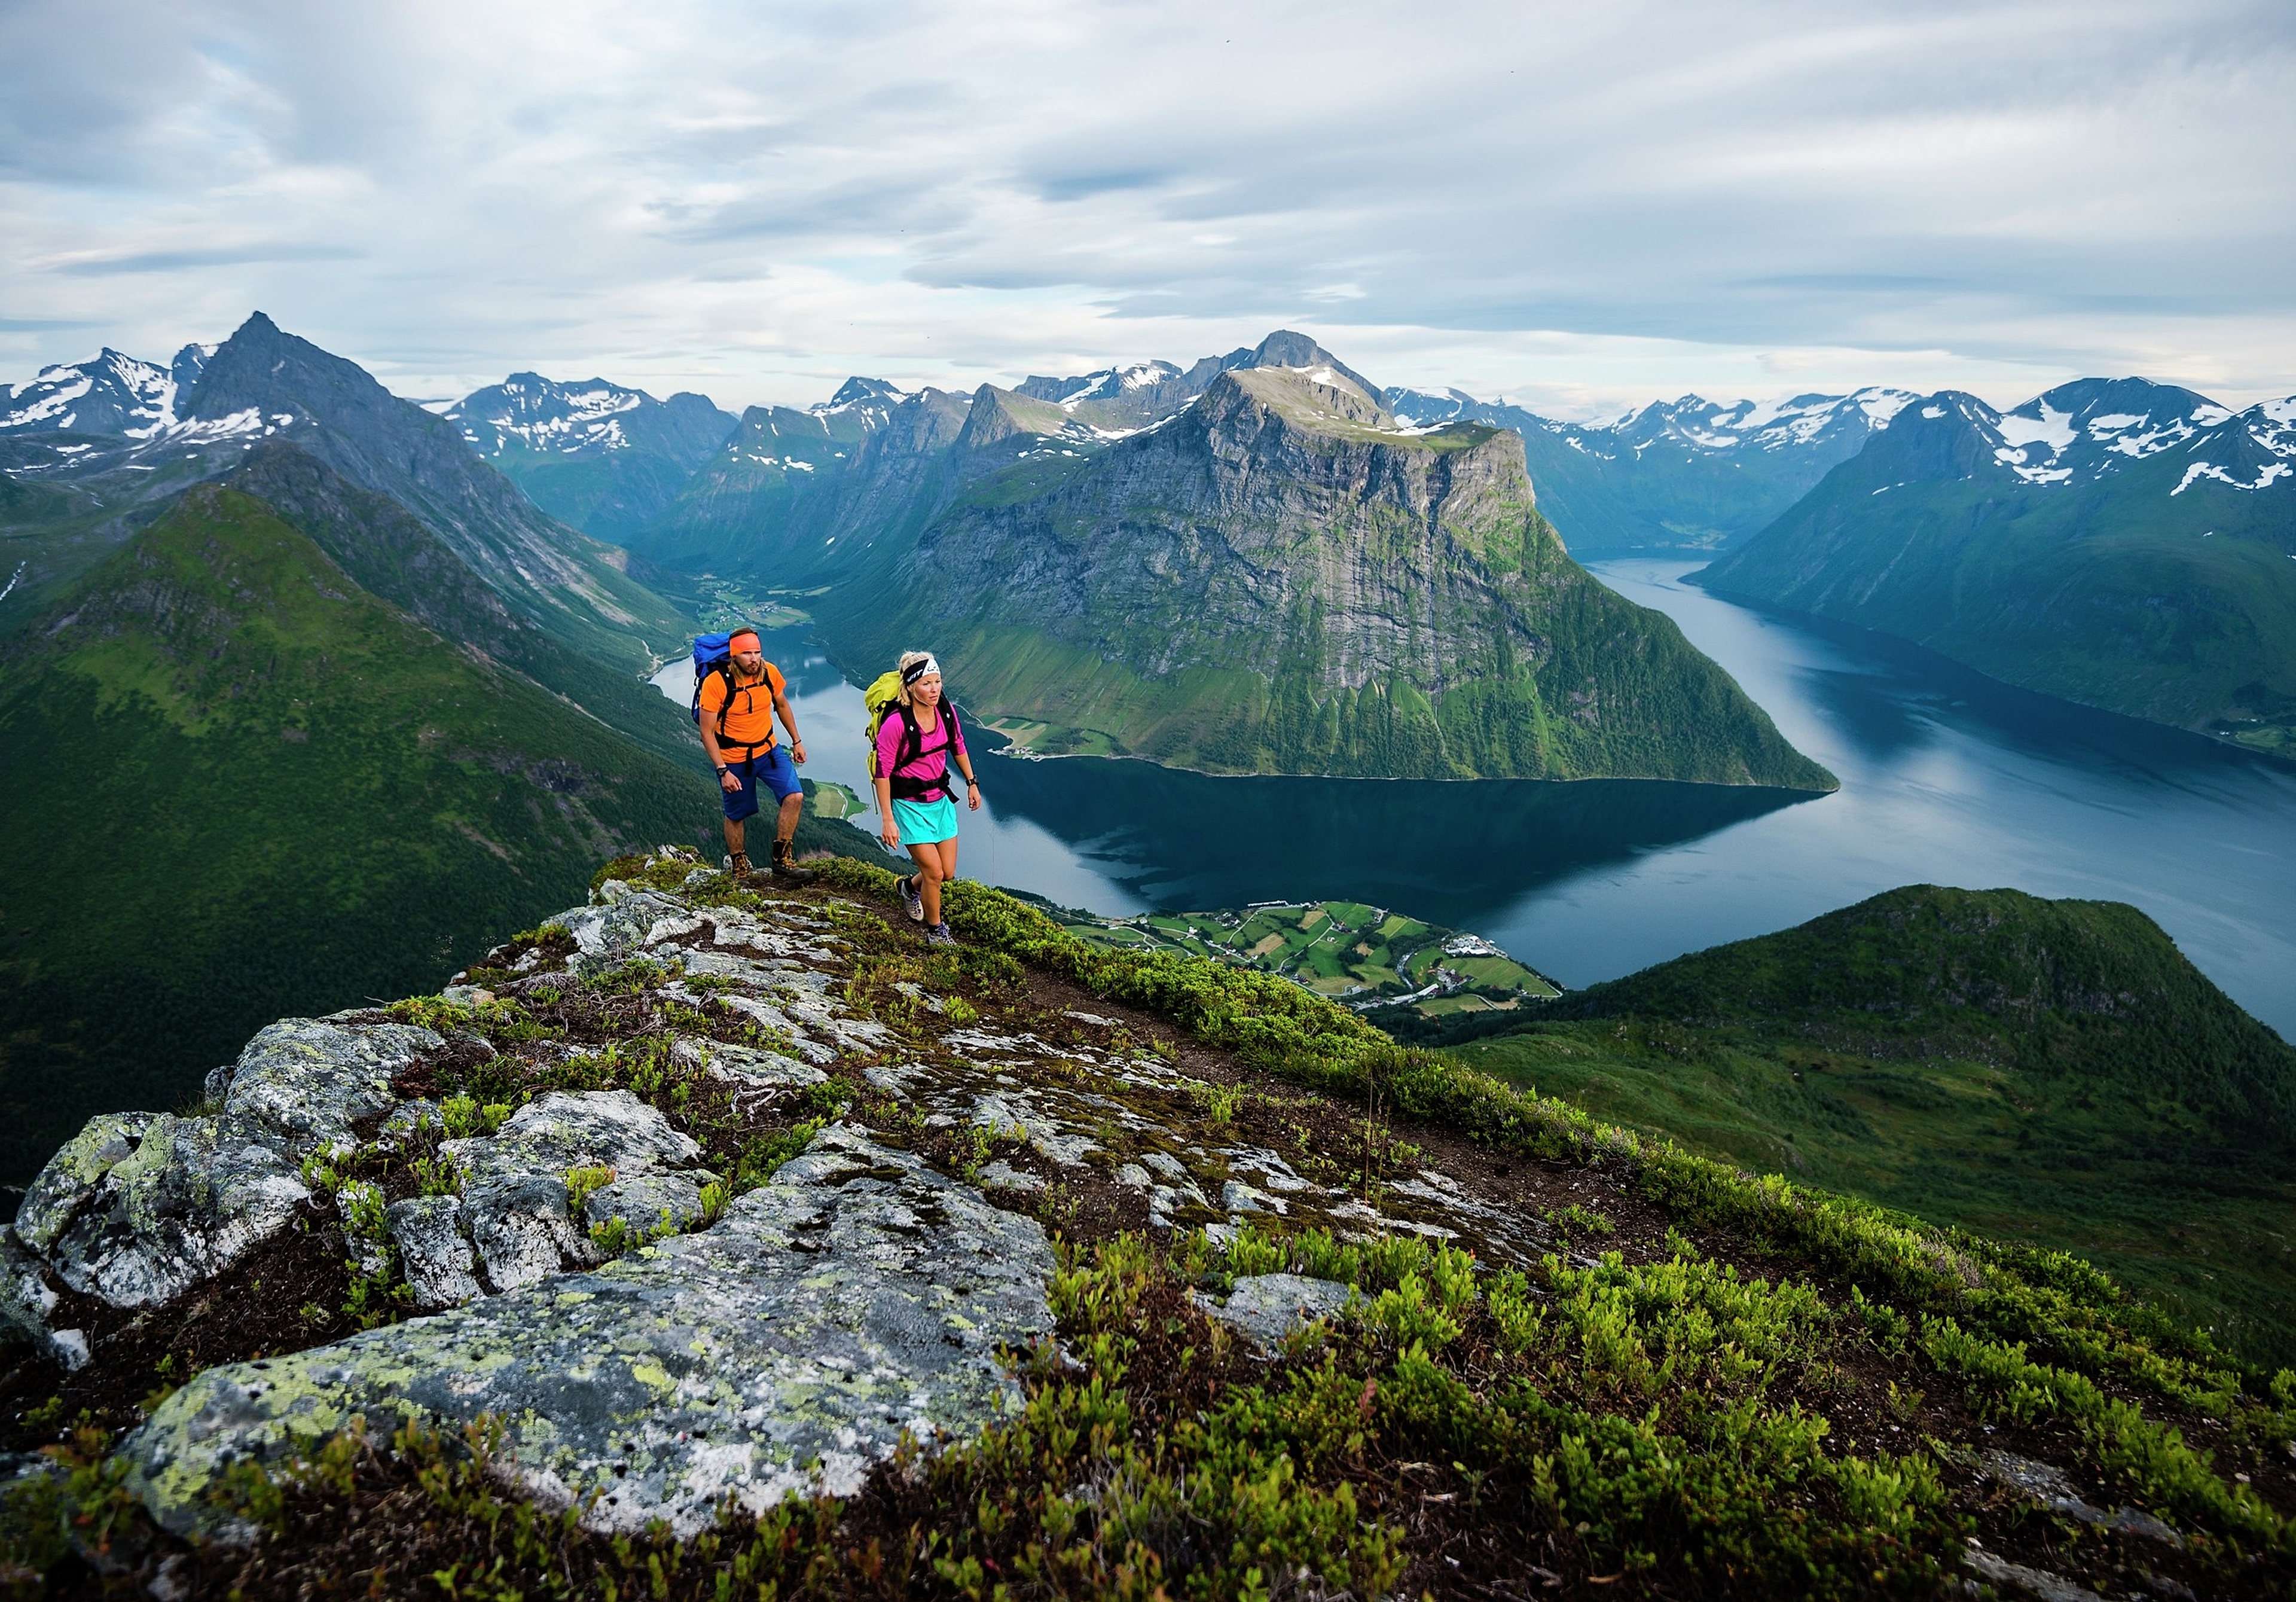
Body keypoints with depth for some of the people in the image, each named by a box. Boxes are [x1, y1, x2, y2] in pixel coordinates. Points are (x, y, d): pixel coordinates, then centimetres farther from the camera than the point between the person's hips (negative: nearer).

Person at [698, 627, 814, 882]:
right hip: (733, 759, -3)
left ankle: (782, 860, 2)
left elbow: (781, 704, 10)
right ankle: (740, 869, 33)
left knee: (795, 796, -13)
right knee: (736, 815, 11)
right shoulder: (715, 684, -23)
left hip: (768, 750, 3)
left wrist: (796, 740, 15)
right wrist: (723, 771, -22)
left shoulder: (770, 672, -11)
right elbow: (707, 732, -18)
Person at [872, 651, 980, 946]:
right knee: (934, 873, -4)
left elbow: (958, 747, 13)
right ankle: (935, 930, 21)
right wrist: (887, 820, -18)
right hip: (910, 805, -6)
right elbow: (882, 772, -19)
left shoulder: (947, 712, -7)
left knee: (948, 873, 10)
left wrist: (972, 783, 17)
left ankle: (911, 887, 43)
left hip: (941, 799, 6)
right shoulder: (896, 723, -24)